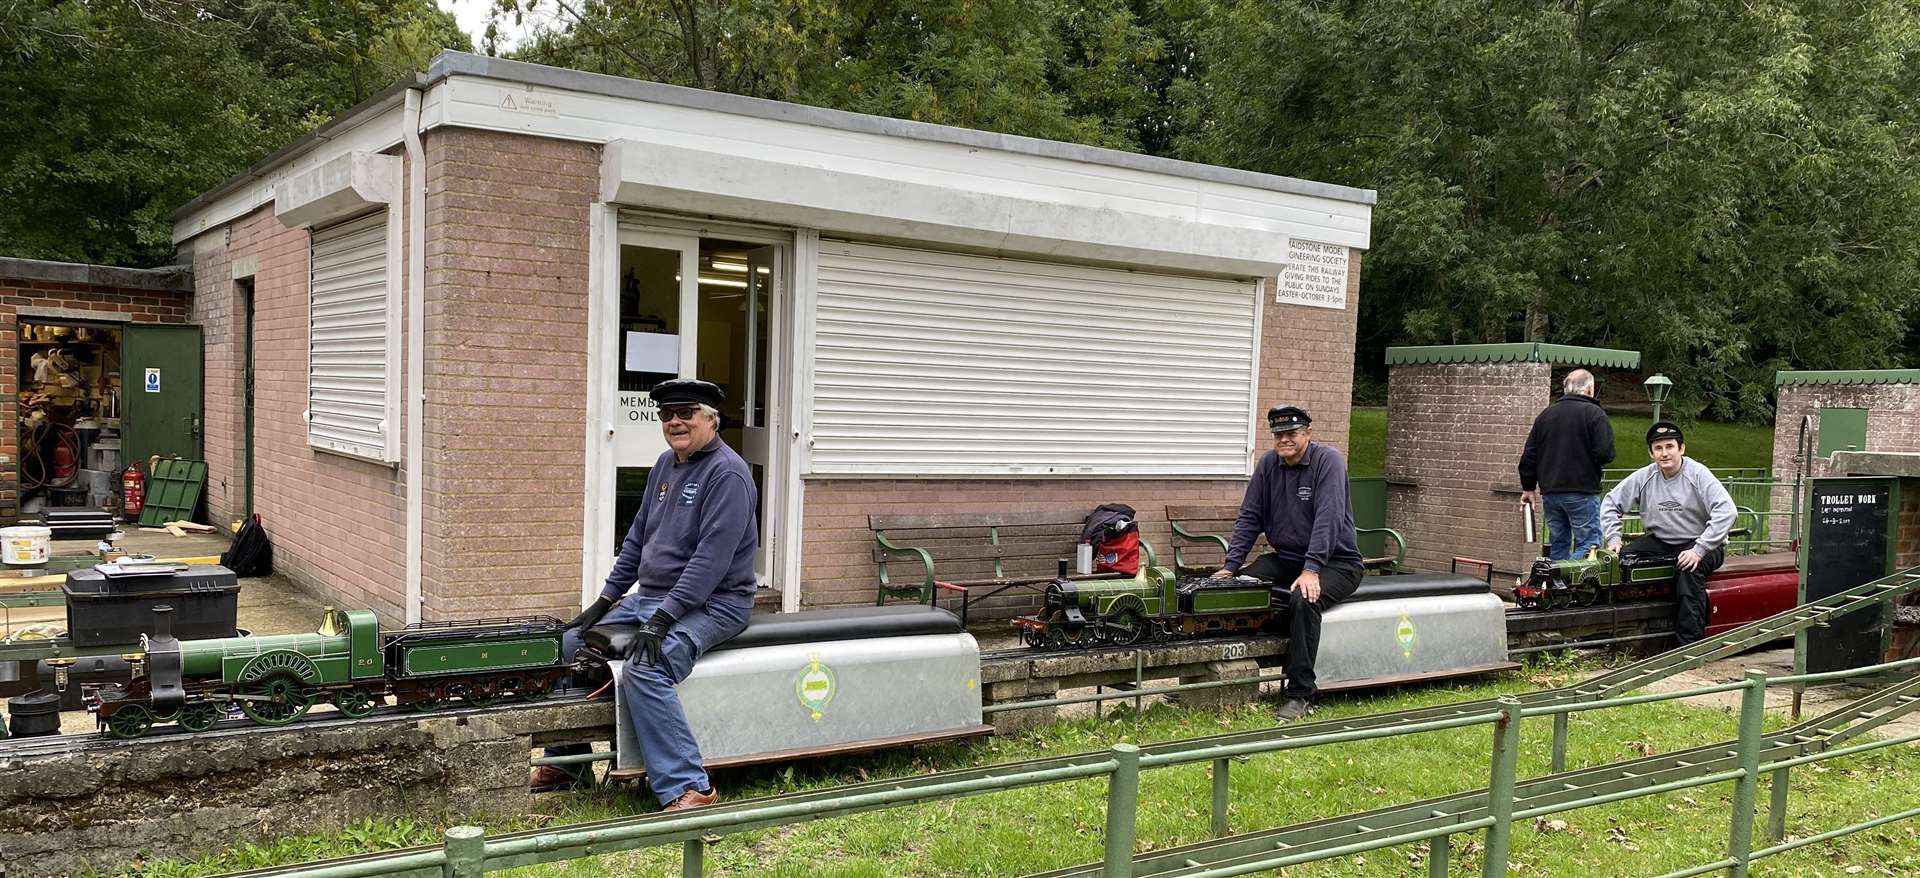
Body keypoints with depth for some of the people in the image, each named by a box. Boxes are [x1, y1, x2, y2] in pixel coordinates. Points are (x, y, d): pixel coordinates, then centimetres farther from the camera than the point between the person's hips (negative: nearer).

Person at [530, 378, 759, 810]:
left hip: (711, 603, -9)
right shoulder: (666, 465, 13)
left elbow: (712, 558, -23)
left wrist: (663, 617, -25)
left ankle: (688, 789, -26)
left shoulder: (727, 474, -15)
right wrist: (605, 599, 12)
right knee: (570, 645, 6)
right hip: (650, 596, 9)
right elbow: (637, 537, 18)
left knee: (644, 671, -32)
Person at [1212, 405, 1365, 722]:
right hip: (1285, 558, 6)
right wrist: (1231, 566, -5)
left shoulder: (1328, 461, -14)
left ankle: (1299, 693, -25)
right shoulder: (1268, 464, 4)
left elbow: (1327, 518, -24)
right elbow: (1249, 517, 4)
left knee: (1303, 600, -35)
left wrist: (1311, 570, -32)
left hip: (1335, 562, -6)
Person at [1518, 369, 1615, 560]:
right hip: (1582, 491, -6)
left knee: (1558, 546, 12)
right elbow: (1606, 453, -14)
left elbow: (1529, 456, 12)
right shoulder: (1594, 413, -5)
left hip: (1550, 492, 6)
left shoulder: (1546, 414, 12)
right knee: (1588, 543, -4)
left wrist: (1528, 487, 20)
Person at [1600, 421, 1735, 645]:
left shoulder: (1698, 474, -14)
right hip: (1661, 541, 5)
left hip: (1700, 543, -5)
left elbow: (1726, 511, -25)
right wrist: (1613, 539, -7)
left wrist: (1699, 550, -32)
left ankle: (1690, 643, -30)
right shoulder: (1643, 477, -1)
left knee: (1688, 569, -35)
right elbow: (1610, 503, 7)